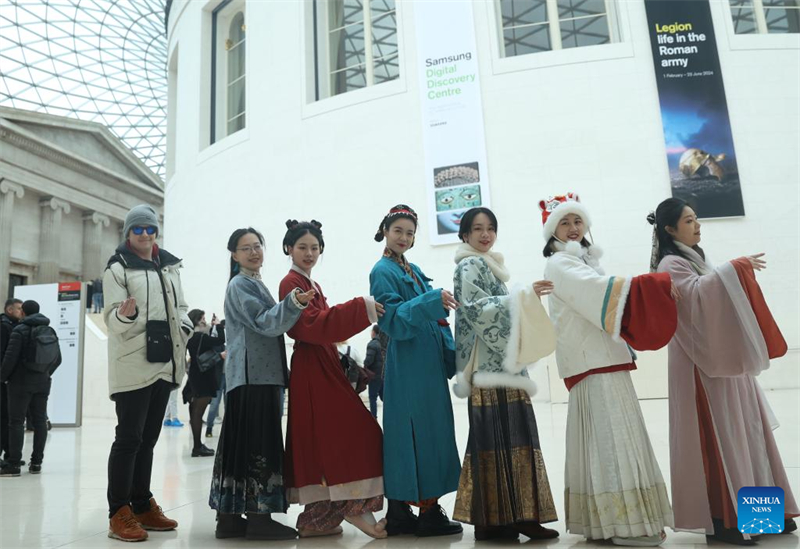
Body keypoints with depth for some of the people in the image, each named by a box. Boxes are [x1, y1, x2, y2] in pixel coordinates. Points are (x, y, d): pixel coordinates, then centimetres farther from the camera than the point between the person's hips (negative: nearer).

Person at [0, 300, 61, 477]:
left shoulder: (20, 330, -9)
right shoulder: (50, 331, 9)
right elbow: (57, 359, 11)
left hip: (21, 382, -5)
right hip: (42, 383, 6)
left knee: (16, 422, -1)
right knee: (40, 421, 7)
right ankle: (36, 462, 12)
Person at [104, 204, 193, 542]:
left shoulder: (170, 266, 14)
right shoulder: (118, 268, -4)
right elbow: (112, 320, -10)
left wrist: (184, 329, 3)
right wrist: (124, 315, -32)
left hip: (164, 363, 6)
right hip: (133, 366, -6)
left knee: (148, 437, 13)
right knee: (129, 438, -5)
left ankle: (142, 506, 23)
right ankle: (119, 513, 5)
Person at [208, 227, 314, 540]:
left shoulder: (254, 284, 22)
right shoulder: (240, 285, -7)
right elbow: (264, 323, -20)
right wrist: (294, 303, -35)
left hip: (259, 374, 9)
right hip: (252, 376, -9)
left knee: (242, 442, 9)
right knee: (257, 443, -9)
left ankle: (229, 517, 14)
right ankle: (258, 517, -5)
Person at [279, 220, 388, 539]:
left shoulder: (312, 284, 20)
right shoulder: (292, 283, -9)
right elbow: (313, 324, -22)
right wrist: (361, 308, -26)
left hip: (323, 366, 9)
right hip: (312, 369, -9)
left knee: (321, 438, 9)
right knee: (348, 433, -9)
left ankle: (317, 518, 15)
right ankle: (353, 505, -1)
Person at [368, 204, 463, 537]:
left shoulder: (414, 270, 17)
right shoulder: (383, 271, -7)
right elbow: (393, 319, -19)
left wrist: (450, 354, 12)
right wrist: (432, 300, -29)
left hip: (428, 364, 9)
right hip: (407, 368, -9)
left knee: (431, 432, 10)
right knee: (417, 434, -5)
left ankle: (400, 512, 19)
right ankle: (427, 512, 6)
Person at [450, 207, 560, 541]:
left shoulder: (489, 266, 24)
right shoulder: (469, 266, -3)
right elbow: (478, 309, -17)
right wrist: (523, 296, -20)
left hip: (504, 366, 9)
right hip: (489, 369, -9)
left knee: (513, 439, 6)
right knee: (496, 441, -10)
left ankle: (514, 516, 11)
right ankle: (494, 518, -5)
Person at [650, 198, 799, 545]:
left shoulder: (696, 258, 19)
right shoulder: (670, 265, -9)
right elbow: (696, 293, -27)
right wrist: (735, 268, -24)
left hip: (725, 358, 9)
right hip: (703, 363, -9)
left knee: (746, 431, 10)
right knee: (718, 436, -7)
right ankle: (724, 517, 1)